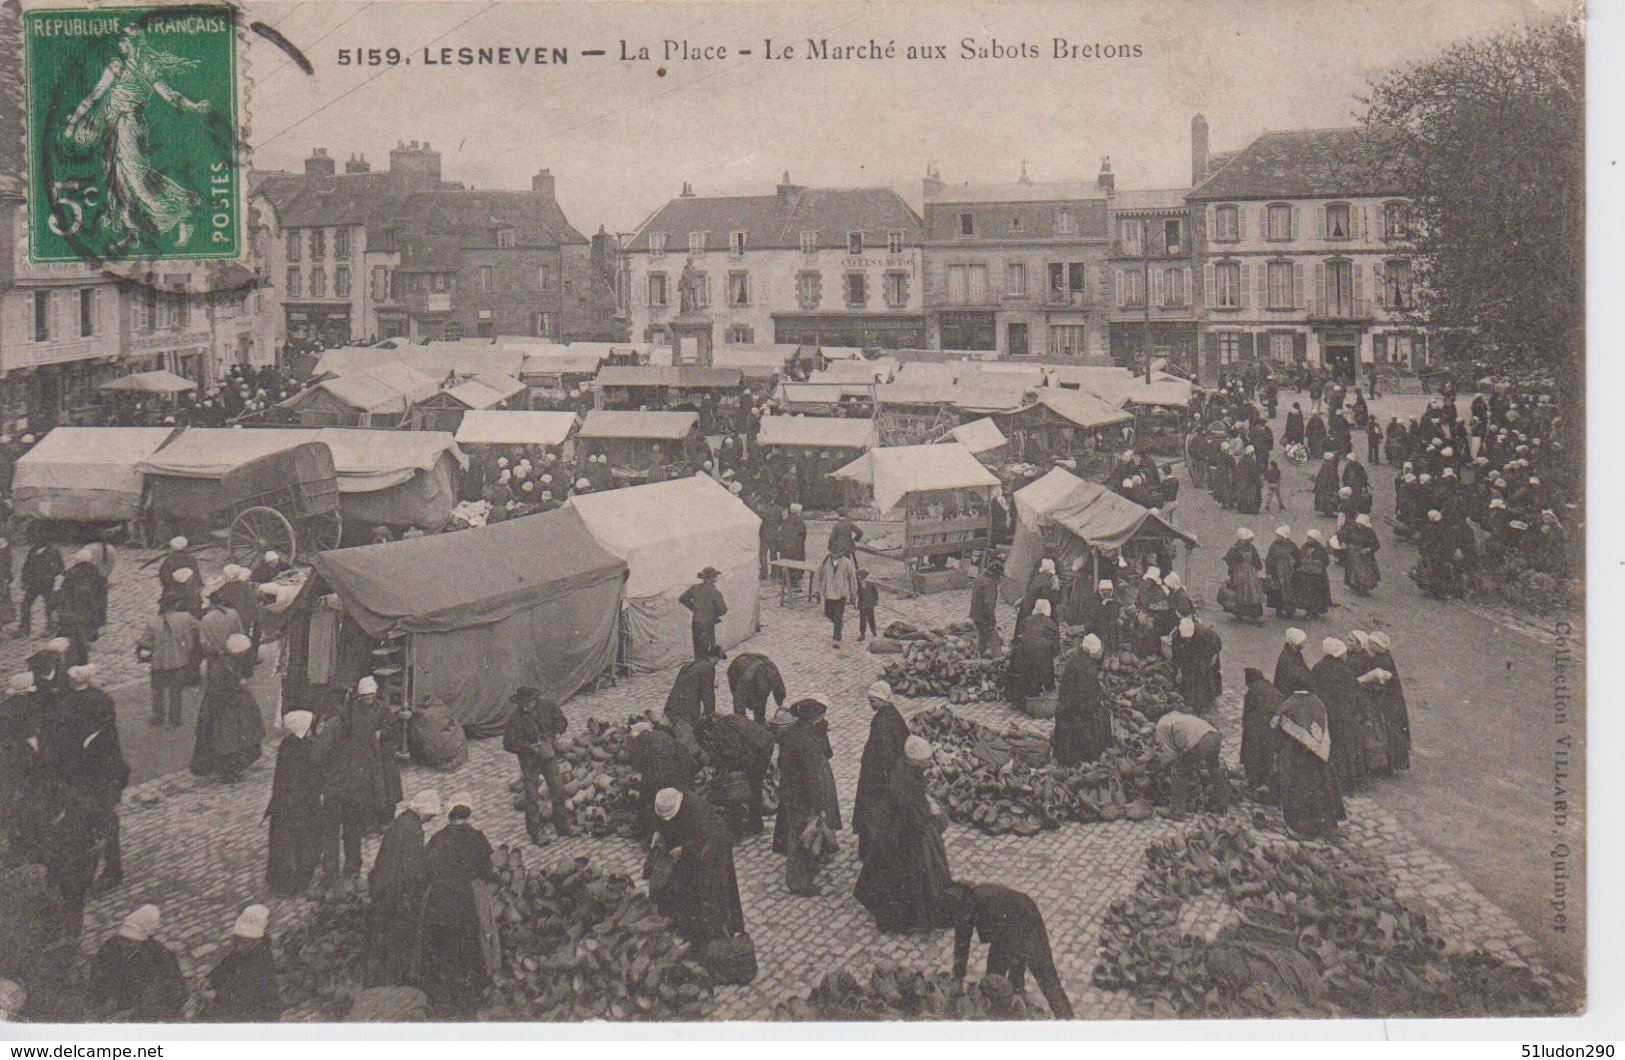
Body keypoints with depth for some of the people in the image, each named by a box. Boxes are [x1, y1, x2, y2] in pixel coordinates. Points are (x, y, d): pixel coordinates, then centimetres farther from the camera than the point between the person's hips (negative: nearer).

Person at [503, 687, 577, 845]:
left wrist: (556, 734, -14)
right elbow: (509, 743, -17)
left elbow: (561, 721, 5)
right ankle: (535, 833, 15)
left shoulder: (547, 705, -11)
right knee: (532, 797, 3)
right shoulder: (514, 717, -20)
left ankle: (562, 825, 28)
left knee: (557, 789, 11)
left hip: (549, 754, 3)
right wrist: (530, 747, -27)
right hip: (529, 759, -3)